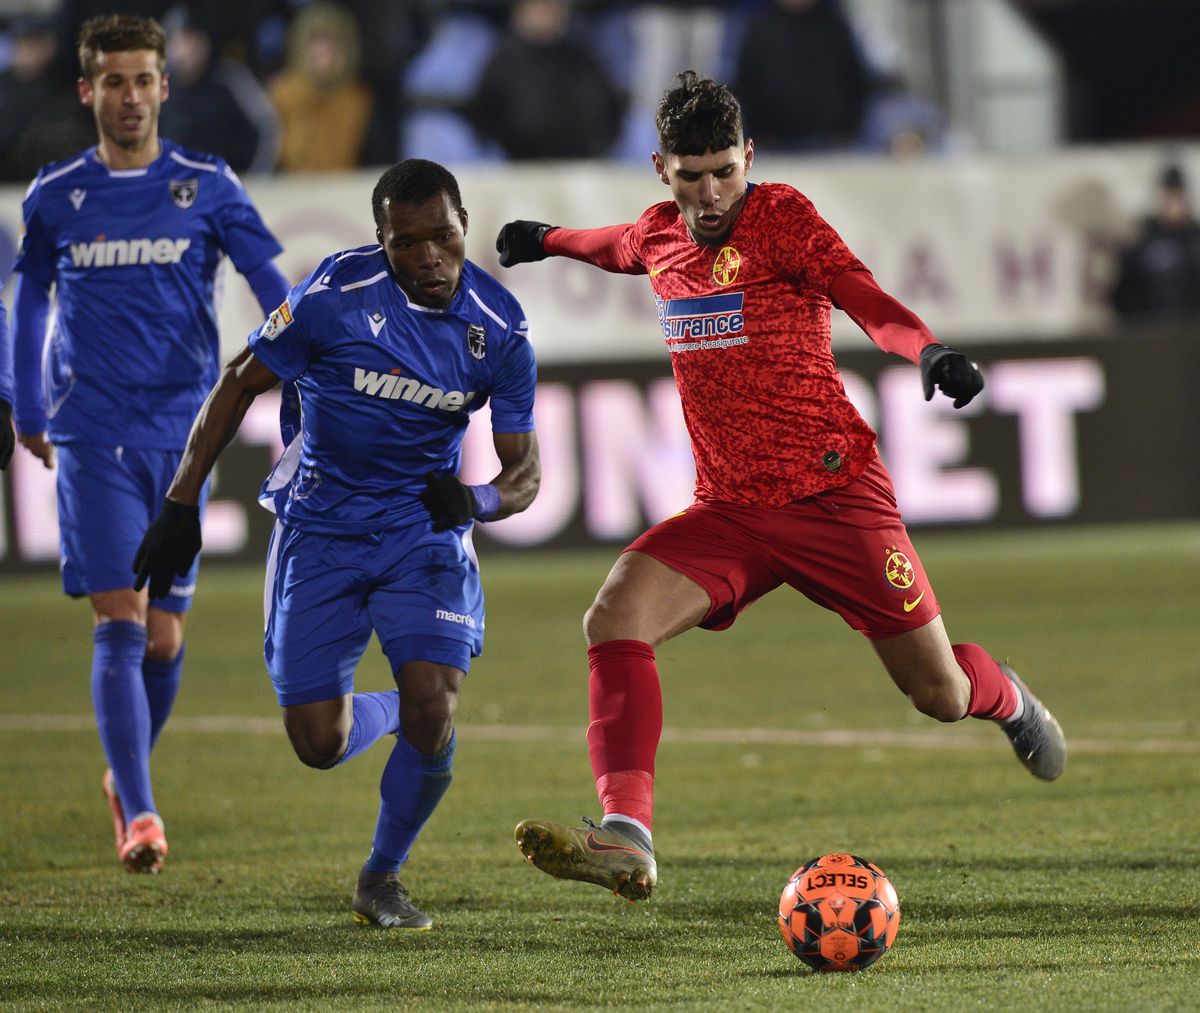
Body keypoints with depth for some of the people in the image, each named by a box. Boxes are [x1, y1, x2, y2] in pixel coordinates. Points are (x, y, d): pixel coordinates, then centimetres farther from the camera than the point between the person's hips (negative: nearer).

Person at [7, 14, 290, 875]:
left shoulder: (208, 187, 2)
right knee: (119, 620, -13)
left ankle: (128, 771, 32)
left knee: (165, 638, 6)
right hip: (93, 437, -1)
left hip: (182, 431, 1)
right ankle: (139, 814, -17)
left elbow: (269, 280, -4)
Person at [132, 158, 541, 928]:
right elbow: (239, 386, -5)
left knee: (431, 713, -18)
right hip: (321, 531, -1)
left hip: (425, 530, 1)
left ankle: (383, 879, 8)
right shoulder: (336, 295, -18)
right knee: (320, 744, -4)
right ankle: (388, 714, 34)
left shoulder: (499, 328, -9)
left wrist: (478, 500, -28)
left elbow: (526, 473, -3)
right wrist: (181, 505, -6)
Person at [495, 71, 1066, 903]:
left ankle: (1008, 700, 42)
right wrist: (549, 240, 52)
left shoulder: (782, 216, -9)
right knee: (616, 615, -23)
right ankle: (626, 837, -30)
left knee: (940, 695, 3)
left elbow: (861, 294, -24)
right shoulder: (661, 236, 7)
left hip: (834, 496, -4)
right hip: (729, 510, 4)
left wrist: (927, 348, -44)